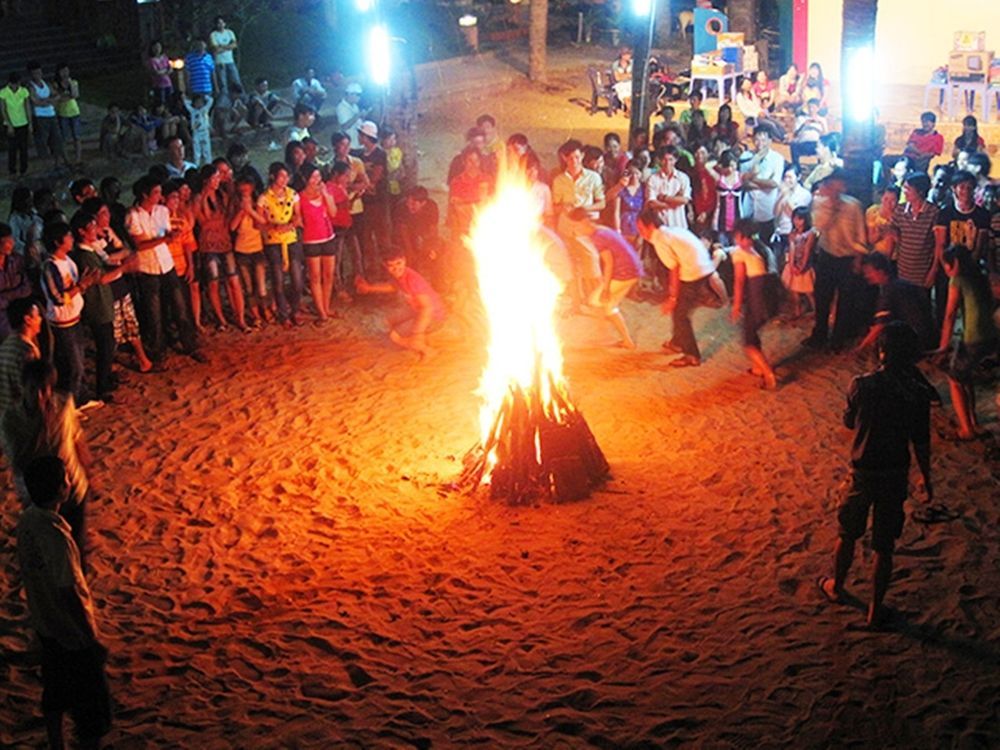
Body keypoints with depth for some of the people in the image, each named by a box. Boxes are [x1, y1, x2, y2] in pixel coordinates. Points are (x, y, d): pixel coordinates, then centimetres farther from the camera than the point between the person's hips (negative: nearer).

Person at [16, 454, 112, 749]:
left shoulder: (26, 520, -7)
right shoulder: (55, 537, -33)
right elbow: (69, 594, -30)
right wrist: (93, 640, -20)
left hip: (44, 623, 8)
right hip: (71, 631, -8)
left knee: (55, 691, 25)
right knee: (92, 705, 9)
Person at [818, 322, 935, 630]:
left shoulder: (862, 385, -14)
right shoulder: (917, 393, -14)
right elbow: (921, 442, -7)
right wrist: (926, 478, 6)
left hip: (863, 474, 0)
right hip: (896, 476, 0)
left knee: (847, 535, 22)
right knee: (884, 547, 11)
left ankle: (836, 587, 42)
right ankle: (876, 610, 19)